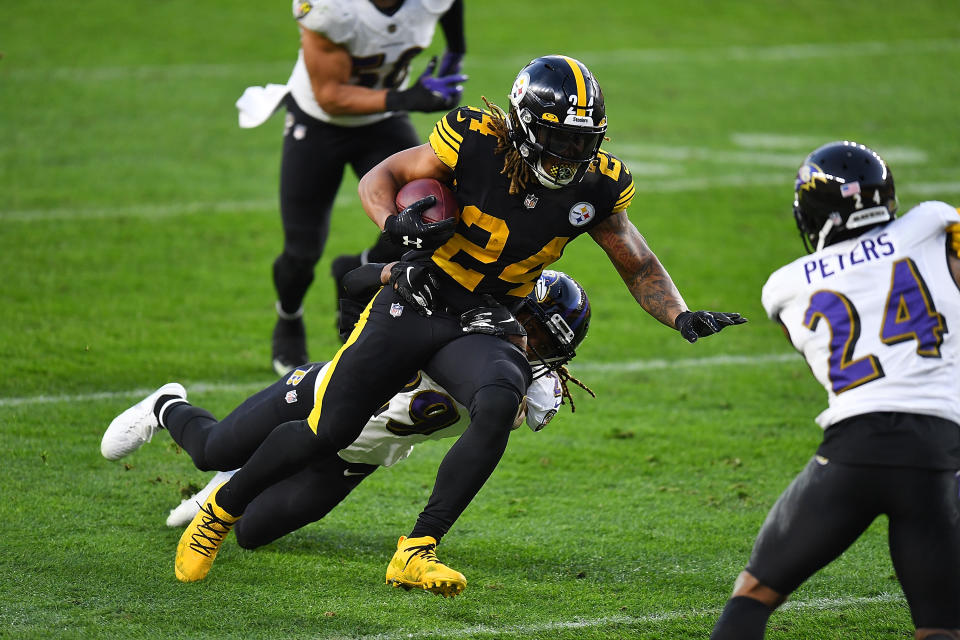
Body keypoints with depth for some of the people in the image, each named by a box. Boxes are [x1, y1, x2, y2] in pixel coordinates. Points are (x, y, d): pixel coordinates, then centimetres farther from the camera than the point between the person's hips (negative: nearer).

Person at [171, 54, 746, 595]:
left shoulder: (596, 185, -8)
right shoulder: (477, 143, -18)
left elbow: (639, 267, 6)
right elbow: (380, 177, -6)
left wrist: (682, 316, -12)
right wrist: (396, 223, -28)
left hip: (484, 329, 2)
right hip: (413, 306, -2)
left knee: (498, 407, -31)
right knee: (328, 431, -2)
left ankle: (415, 553, -23)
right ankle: (222, 510, 25)